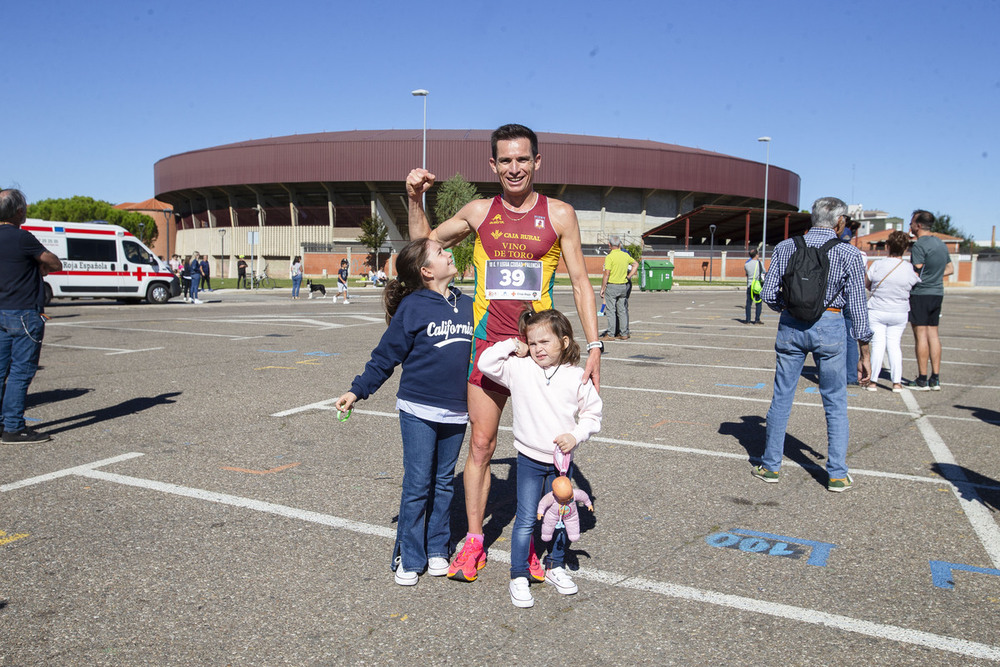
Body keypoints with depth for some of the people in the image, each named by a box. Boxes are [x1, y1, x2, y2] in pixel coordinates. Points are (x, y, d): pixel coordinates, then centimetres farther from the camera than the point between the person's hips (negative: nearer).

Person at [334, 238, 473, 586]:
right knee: (417, 485, 0)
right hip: (419, 411, -4)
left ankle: (438, 550, 27)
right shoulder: (412, 308, -7)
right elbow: (385, 356, -3)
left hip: (456, 413, 4)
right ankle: (409, 558, 14)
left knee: (444, 482, 13)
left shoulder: (468, 306, 7)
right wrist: (357, 391, -4)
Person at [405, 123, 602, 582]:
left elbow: (580, 283, 3)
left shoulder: (559, 214, 2)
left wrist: (593, 346, -4)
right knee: (480, 445, 6)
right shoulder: (479, 212, 6)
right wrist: (415, 199, 3)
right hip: (488, 343, 2)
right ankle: (473, 544, 19)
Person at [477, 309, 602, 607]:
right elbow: (486, 363, -10)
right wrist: (512, 345, -10)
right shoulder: (519, 368, -6)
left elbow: (592, 412, 3)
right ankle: (519, 577, 12)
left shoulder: (577, 377, -4)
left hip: (561, 459, 2)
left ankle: (555, 567, 34)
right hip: (530, 459, -2)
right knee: (526, 520, 0)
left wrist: (576, 436, -10)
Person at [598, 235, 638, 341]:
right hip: (624, 286, 6)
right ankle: (624, 334, 13)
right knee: (622, 310, 11)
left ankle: (611, 334, -1)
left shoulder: (609, 257, -12)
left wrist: (602, 289, -8)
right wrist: (629, 276, 19)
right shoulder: (626, 255, 7)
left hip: (612, 286, -6)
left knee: (611, 311, -2)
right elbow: (636, 264, 23)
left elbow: (606, 275, -15)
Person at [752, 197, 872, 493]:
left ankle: (770, 465, 20)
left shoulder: (785, 247, 3)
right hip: (828, 326, -2)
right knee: (835, 402, 10)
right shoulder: (849, 253, -3)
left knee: (781, 397, 12)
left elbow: (768, 294, 0)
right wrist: (864, 355, 2)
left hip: (790, 324, 2)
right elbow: (857, 307, -3)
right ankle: (837, 474, 14)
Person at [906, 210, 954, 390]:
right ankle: (935, 379, 11)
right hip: (938, 293, 8)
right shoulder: (941, 244, 13)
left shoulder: (919, 245, -14)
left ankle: (922, 380, -3)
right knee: (933, 333, 10)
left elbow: (916, 273, -16)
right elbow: (950, 269, 21)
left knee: (920, 335, -5)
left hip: (920, 294, -8)